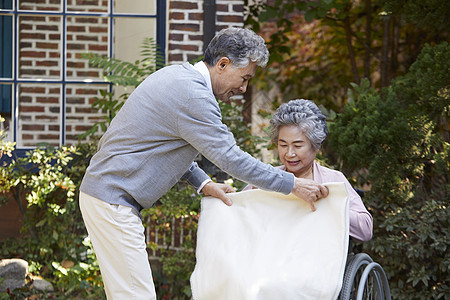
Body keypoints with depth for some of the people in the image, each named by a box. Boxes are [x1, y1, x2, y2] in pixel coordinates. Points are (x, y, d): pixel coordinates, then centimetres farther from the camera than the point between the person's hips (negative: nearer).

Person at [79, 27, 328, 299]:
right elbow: (231, 158, -20)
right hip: (113, 201, -11)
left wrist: (203, 183, 13)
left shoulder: (177, 75, 13)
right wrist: (293, 185, -14)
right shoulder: (193, 95, -20)